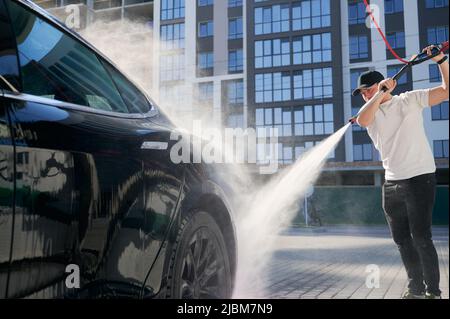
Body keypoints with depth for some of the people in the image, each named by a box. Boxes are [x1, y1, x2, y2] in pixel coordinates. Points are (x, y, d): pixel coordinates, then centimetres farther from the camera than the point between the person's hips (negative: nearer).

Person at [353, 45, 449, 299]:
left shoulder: (409, 100, 2)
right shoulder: (370, 112, 10)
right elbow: (361, 120, -14)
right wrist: (380, 94, -15)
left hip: (419, 178, -5)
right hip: (391, 183, 5)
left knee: (421, 237, -7)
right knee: (402, 239, 11)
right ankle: (416, 288, 24)